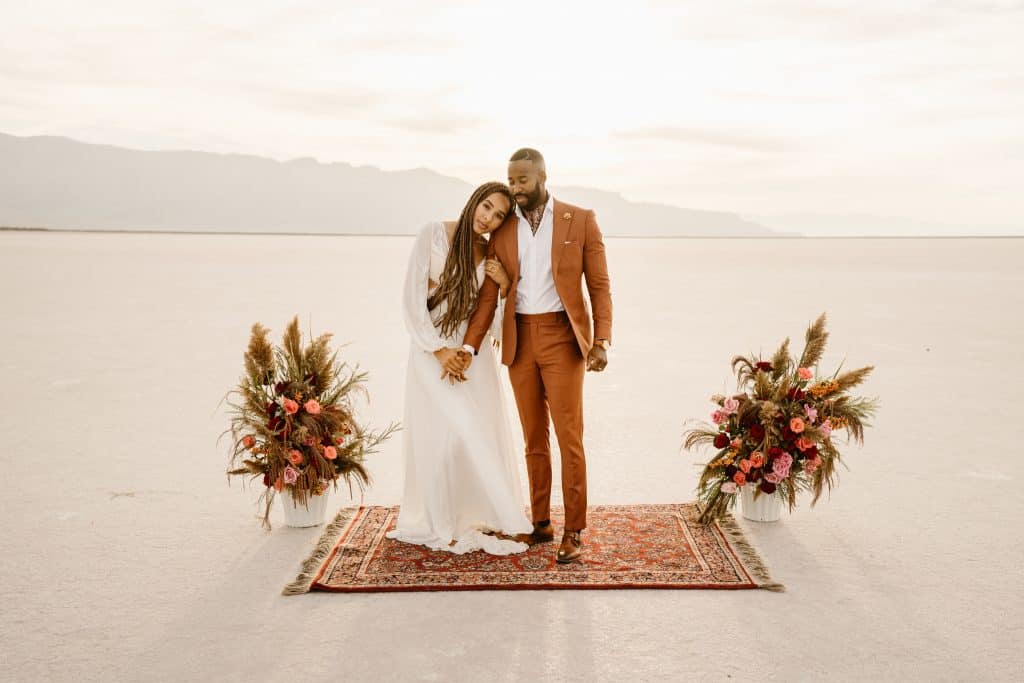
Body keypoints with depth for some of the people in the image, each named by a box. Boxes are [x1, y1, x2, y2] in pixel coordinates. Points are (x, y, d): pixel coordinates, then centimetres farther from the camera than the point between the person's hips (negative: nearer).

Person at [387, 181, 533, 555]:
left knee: (482, 434, 2)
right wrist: (439, 350, -13)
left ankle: (480, 516, 16)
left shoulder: (493, 255, 2)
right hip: (433, 348, -4)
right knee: (445, 433, -8)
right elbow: (412, 298, -11)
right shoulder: (433, 234, -9)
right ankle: (443, 523, 6)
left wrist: (504, 285, -12)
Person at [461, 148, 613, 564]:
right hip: (520, 342, 4)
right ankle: (541, 523, 20)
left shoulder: (580, 221, -1)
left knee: (569, 437, -5)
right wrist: (469, 346, -2)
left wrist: (601, 340, -13)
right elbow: (490, 295, 7)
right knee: (534, 438, 10)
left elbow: (599, 285, -2)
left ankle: (573, 532, 2)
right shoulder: (503, 230, 7)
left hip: (562, 339, -3)